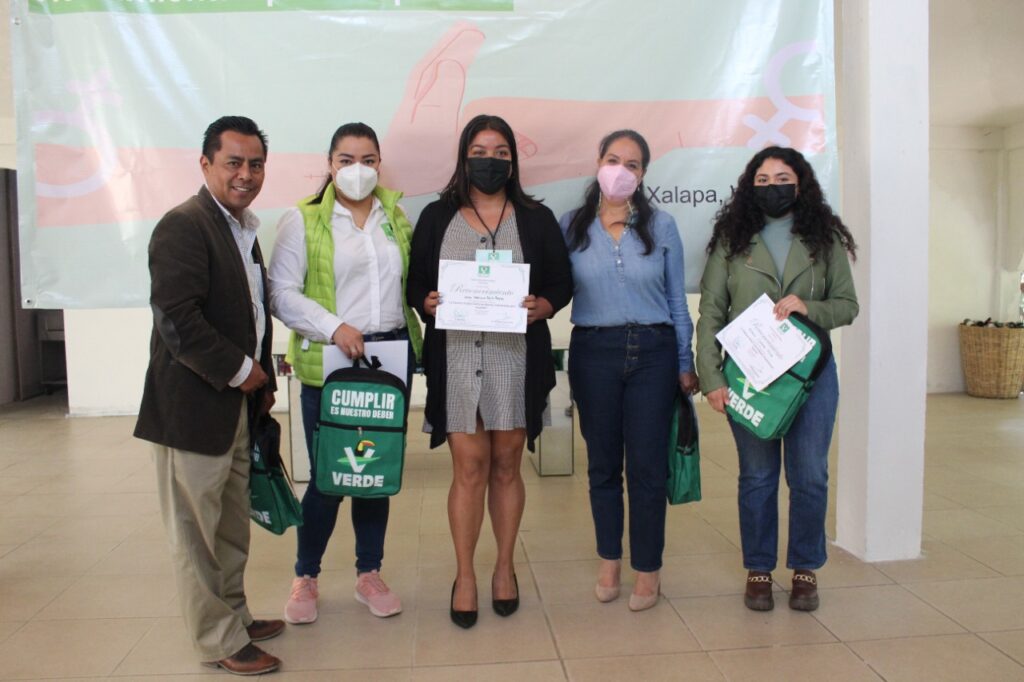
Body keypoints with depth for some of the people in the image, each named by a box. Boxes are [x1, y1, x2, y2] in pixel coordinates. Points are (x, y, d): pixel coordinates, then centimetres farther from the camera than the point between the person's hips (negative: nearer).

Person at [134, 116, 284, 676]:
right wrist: (238, 371, -16)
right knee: (197, 531, 5)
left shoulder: (244, 229, 15)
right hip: (193, 406, -9)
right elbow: (176, 319, -23)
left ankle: (233, 617, 35)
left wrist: (263, 382, 14)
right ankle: (219, 641, 18)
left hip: (236, 403, 9)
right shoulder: (184, 225, -14)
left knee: (233, 525, 19)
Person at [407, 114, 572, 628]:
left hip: (516, 358, 1)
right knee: (468, 468, 0)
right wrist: (426, 303, -14)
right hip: (456, 356, 0)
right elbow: (414, 283, 8)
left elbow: (562, 282, 7)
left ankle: (504, 568, 27)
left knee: (506, 466, 10)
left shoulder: (535, 218, 9)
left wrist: (543, 306, -13)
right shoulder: (437, 217, 9)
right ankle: (465, 576, 17)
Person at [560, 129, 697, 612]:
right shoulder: (570, 226, 4)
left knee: (647, 464, 1)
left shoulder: (661, 226, 4)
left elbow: (677, 301, 7)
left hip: (652, 352, 0)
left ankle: (648, 570, 17)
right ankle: (609, 562, 27)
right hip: (593, 353, 1)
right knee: (603, 463, 10)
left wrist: (685, 365, 6)